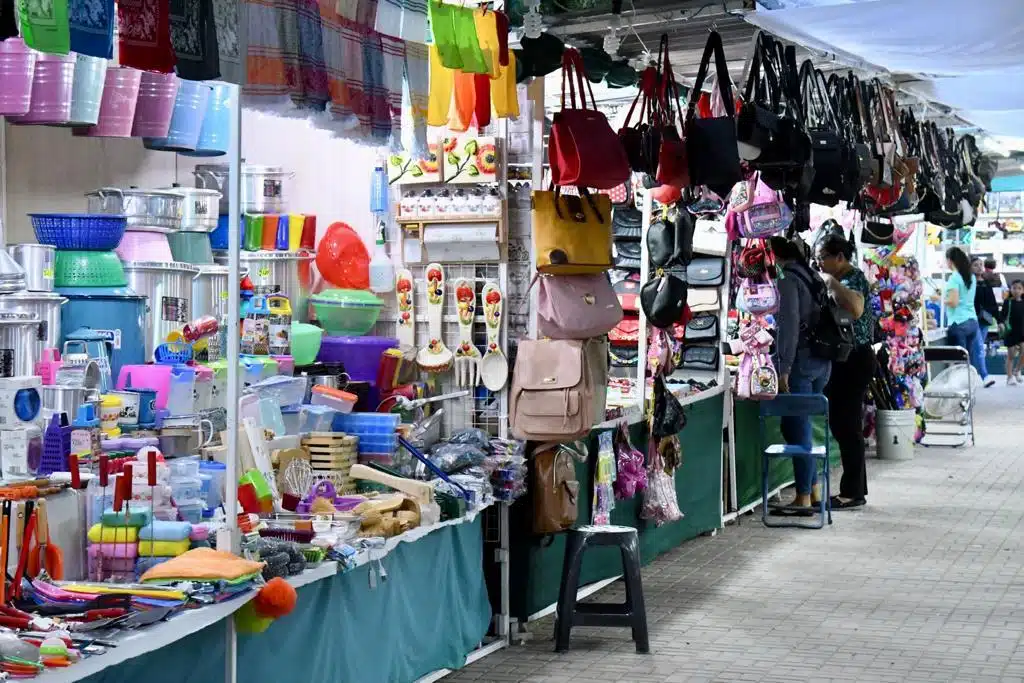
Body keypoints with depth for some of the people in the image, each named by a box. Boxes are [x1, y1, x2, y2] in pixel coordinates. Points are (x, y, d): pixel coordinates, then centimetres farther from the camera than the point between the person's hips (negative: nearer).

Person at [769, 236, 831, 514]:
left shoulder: (786, 280, -11)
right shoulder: (811, 276, 16)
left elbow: (789, 325, -18)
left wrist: (783, 368, -18)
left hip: (800, 359, -9)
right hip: (822, 361, 9)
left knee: (795, 427, -3)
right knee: (800, 426, 17)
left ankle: (803, 498, 0)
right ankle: (814, 490, 20)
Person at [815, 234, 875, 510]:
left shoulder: (854, 278, -12)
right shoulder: (836, 280, 16)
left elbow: (855, 309, -34)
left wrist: (831, 283, -24)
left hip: (854, 360, -10)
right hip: (839, 359, 10)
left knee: (847, 425, -7)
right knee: (842, 425, 11)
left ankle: (852, 492, -1)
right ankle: (856, 490, 17)